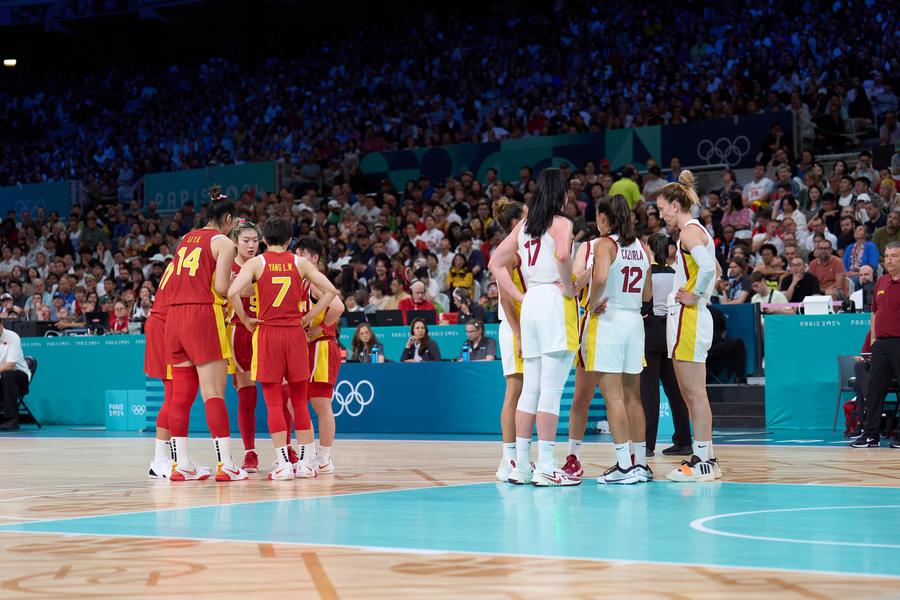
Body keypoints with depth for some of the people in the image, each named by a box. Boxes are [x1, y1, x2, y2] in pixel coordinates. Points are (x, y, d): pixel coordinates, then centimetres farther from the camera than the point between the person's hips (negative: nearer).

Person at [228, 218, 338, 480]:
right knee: (300, 401, 10)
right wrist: (307, 318, 4)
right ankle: (307, 462, 11)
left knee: (273, 403, 1)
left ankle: (283, 464, -4)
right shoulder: (300, 263, 7)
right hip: (296, 334, 2)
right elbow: (330, 291, 0)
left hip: (267, 333, -2)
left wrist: (246, 320, -2)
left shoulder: (255, 263, 1)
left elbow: (232, 293, -14)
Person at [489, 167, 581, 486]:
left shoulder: (524, 224, 15)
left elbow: (495, 263, 15)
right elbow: (562, 254, -25)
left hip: (530, 304, 7)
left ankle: (521, 465, 11)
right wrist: (569, 288, -12)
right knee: (551, 390, -6)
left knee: (530, 390, 10)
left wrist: (520, 297, 13)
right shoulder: (561, 222, -4)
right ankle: (545, 468, -7)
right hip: (555, 302, -7)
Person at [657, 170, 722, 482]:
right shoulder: (696, 230, 18)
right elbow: (714, 268, 32)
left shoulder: (689, 230, -12)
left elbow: (708, 267, -28)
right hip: (685, 318, 10)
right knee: (691, 394, 12)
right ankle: (705, 458, 15)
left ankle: (703, 462, -6)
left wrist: (695, 296, -17)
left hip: (688, 317, -10)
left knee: (694, 392, -8)